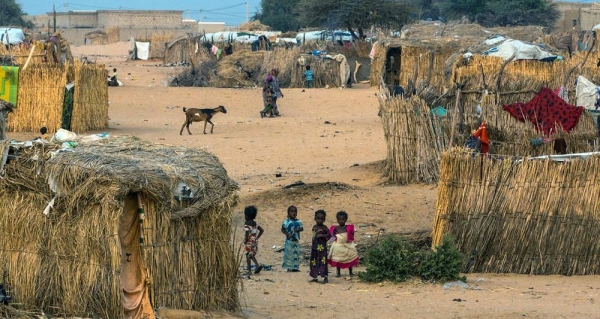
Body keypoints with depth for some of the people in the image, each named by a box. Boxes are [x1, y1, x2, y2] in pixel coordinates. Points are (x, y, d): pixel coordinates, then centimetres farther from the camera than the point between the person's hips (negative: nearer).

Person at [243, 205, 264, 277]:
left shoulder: (247, 225, -17)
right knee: (252, 255, 22)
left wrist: (245, 241, -12)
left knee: (248, 256, 5)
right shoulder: (255, 224, 5)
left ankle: (249, 271, 8)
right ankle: (258, 265, 4)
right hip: (255, 242, 7)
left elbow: (247, 234, -27)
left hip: (249, 242, -7)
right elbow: (262, 230, 9)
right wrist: (257, 237, 12)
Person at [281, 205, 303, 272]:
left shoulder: (298, 221, 4)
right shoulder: (286, 222, -6)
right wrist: (287, 234, -16)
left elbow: (302, 228, 7)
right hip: (289, 240, -4)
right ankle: (289, 268, 1)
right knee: (288, 254, -4)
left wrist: (298, 230, -14)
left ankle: (295, 267, 12)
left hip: (296, 240, 4)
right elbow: (283, 229, -2)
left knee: (296, 253, 6)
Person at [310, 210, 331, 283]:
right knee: (314, 262, 8)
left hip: (322, 248, -6)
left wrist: (322, 235, -22)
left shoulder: (324, 228, -6)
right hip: (314, 248, 6)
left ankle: (325, 277, -4)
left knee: (323, 261, -8)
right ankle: (315, 277, 18)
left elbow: (329, 235, -12)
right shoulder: (314, 227, 12)